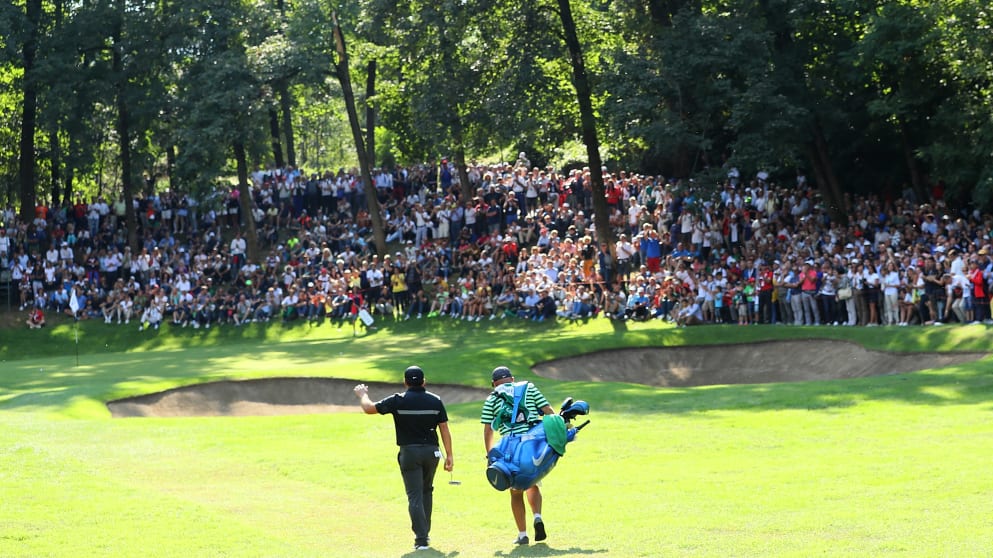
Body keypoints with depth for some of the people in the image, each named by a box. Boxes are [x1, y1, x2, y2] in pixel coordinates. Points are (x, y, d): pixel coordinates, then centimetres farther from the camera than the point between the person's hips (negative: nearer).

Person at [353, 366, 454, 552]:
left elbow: (369, 408, -3)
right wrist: (449, 455, 7)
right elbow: (444, 429, 2)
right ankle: (425, 532, 23)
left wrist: (362, 394, 17)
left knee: (415, 496, -3)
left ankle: (421, 539, -12)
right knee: (426, 492, 21)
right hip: (431, 451, 3)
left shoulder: (398, 401, -6)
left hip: (409, 452, -3)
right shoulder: (435, 401, 2)